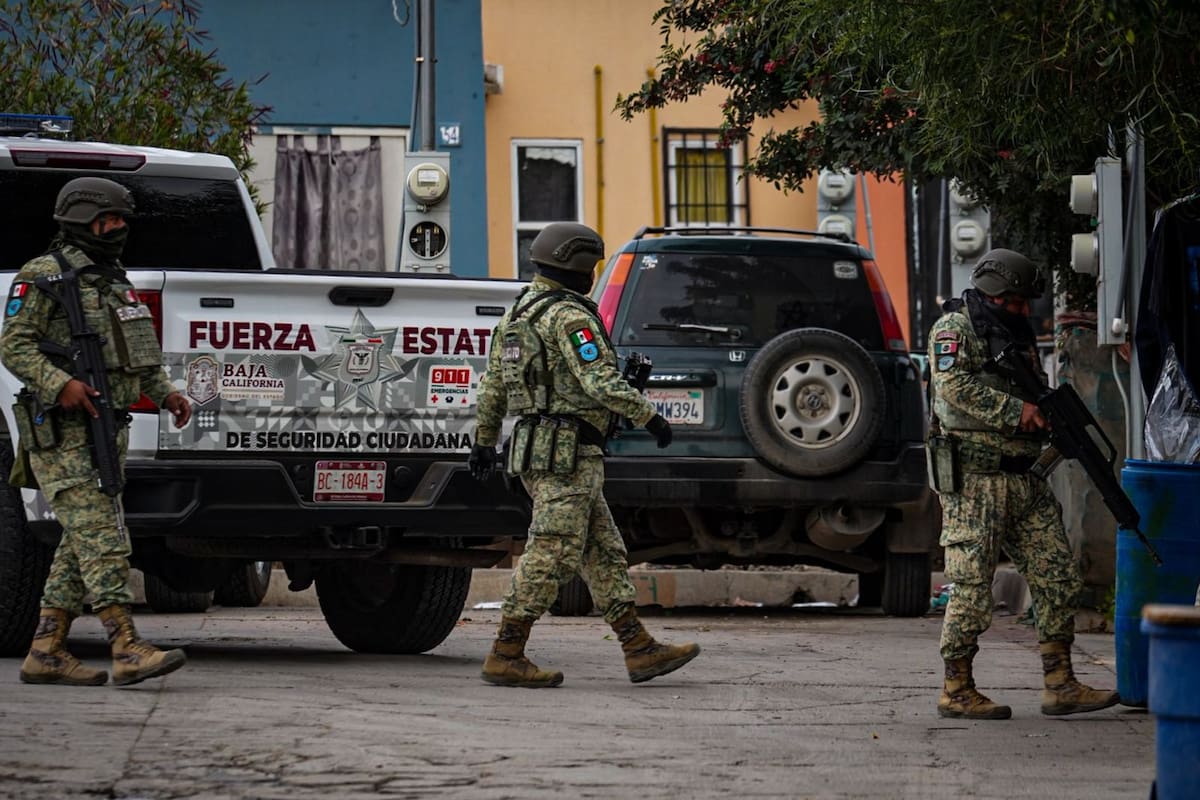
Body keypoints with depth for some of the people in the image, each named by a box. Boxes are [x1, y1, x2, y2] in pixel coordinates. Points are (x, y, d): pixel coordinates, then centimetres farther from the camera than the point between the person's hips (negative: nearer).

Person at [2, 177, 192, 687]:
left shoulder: (113, 282, 21)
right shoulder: (43, 277, -5)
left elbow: (135, 356, 26)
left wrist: (165, 394, 11)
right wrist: (60, 384, -26)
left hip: (106, 429, 9)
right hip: (63, 433, -9)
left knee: (80, 545, 7)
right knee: (101, 535, -16)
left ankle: (45, 652, 10)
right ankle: (128, 650, -23)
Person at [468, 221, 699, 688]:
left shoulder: (517, 312, 16)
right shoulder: (568, 316, -13)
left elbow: (492, 383, 21)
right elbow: (601, 381, -21)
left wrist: (485, 440, 27)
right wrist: (649, 418, -14)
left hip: (534, 449, 10)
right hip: (566, 452, -10)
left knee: (604, 553, 10)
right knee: (551, 556, -8)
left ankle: (639, 649, 9)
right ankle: (506, 657, -8)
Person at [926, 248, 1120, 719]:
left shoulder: (1019, 335, 20)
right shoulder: (954, 329, -5)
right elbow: (954, 385, -21)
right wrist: (1016, 410, -22)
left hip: (1024, 480, 8)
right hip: (974, 480, -8)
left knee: (1059, 578, 4)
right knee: (972, 587, -5)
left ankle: (1059, 685, 8)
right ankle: (956, 692, 2)